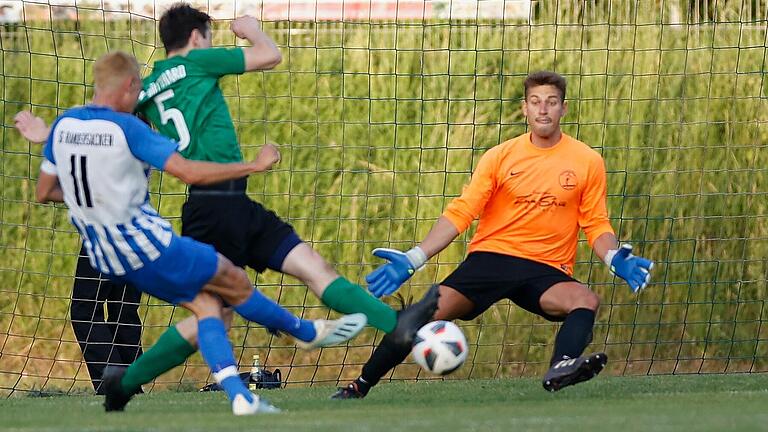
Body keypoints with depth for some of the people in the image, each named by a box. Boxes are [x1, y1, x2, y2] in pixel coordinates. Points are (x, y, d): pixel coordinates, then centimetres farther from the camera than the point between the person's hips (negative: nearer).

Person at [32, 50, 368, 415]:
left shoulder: (63, 125, 1)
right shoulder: (126, 128, -19)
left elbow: (44, 193, 9)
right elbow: (190, 172, -21)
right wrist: (255, 165, -11)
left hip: (105, 258, 8)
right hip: (146, 246, -7)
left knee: (205, 303, 13)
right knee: (235, 282, 13)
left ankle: (239, 395, 2)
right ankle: (310, 333, 31)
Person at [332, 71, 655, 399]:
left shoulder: (588, 162, 4)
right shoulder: (500, 157, 5)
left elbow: (596, 225, 8)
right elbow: (459, 214, 2)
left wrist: (616, 259, -14)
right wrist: (413, 259, -9)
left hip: (546, 270, 0)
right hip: (489, 257, 0)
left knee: (586, 300, -32)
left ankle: (561, 369, -61)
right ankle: (359, 388, -10)